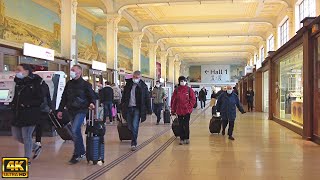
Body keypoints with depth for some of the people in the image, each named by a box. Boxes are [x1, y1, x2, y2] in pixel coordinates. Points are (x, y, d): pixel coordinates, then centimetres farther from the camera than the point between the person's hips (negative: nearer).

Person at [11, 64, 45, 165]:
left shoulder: (35, 83, -12)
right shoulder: (18, 83, 10)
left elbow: (40, 100, -14)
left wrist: (26, 104, -22)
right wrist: (13, 104, 3)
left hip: (30, 114, -8)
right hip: (18, 114, 8)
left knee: (26, 136, -4)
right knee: (16, 135, 14)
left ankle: (27, 159, 12)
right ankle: (35, 147, 34)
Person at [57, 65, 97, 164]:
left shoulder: (85, 84, -5)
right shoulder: (69, 84, 11)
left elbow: (92, 96, -2)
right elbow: (64, 98, 16)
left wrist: (92, 103, -23)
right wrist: (60, 110, 13)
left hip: (81, 111, -6)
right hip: (71, 111, 6)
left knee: (75, 131, -17)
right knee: (76, 132, 12)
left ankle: (77, 154, -7)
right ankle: (82, 152, 25)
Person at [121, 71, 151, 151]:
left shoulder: (143, 86, -2)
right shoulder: (128, 85, 8)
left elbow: (147, 98, 0)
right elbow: (124, 96, 15)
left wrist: (148, 109, -4)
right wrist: (122, 106, 11)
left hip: (137, 109, -4)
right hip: (128, 108, 4)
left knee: (135, 126, -12)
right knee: (130, 126, 9)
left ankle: (134, 143, -8)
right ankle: (134, 139, 31)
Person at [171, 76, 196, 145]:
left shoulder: (189, 89, -1)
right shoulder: (176, 90, 3)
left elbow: (193, 99, 0)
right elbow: (173, 100, 4)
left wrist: (190, 106, -7)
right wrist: (173, 110, 2)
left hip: (187, 110, -2)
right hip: (179, 110, 2)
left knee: (186, 125, 1)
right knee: (181, 125, 7)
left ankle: (187, 138, 14)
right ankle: (182, 139, 15)